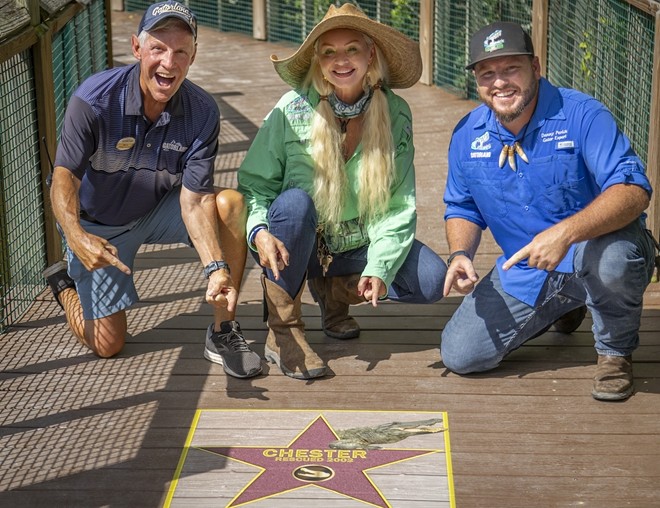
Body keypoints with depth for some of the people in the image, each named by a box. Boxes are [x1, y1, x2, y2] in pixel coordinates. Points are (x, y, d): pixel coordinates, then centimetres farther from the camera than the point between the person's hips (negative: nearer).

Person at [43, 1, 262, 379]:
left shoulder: (203, 112, -20)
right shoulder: (94, 99, -27)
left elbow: (194, 200, -23)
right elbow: (65, 175, -28)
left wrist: (216, 267, -38)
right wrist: (75, 235, -49)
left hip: (159, 212, 2)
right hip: (97, 226, -2)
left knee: (233, 204, -25)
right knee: (108, 345, -2)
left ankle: (223, 331, -13)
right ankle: (64, 283, 31)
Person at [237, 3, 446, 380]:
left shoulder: (395, 114, -10)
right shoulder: (292, 111, -15)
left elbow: (398, 205, -12)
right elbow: (254, 187, -14)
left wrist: (379, 268, -26)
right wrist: (259, 232, -36)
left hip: (356, 246, 2)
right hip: (296, 246, -2)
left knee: (431, 280, -19)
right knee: (295, 201, -35)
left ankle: (335, 291, 9)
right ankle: (283, 332, -20)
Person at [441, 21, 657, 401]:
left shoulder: (582, 115, -18)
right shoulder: (467, 135, -1)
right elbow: (463, 208, 13)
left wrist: (566, 233, -44)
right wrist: (460, 254, -10)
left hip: (594, 248, -5)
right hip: (523, 274, 6)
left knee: (612, 259, -42)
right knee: (459, 356, -4)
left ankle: (615, 352, -6)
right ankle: (562, 307, 23)